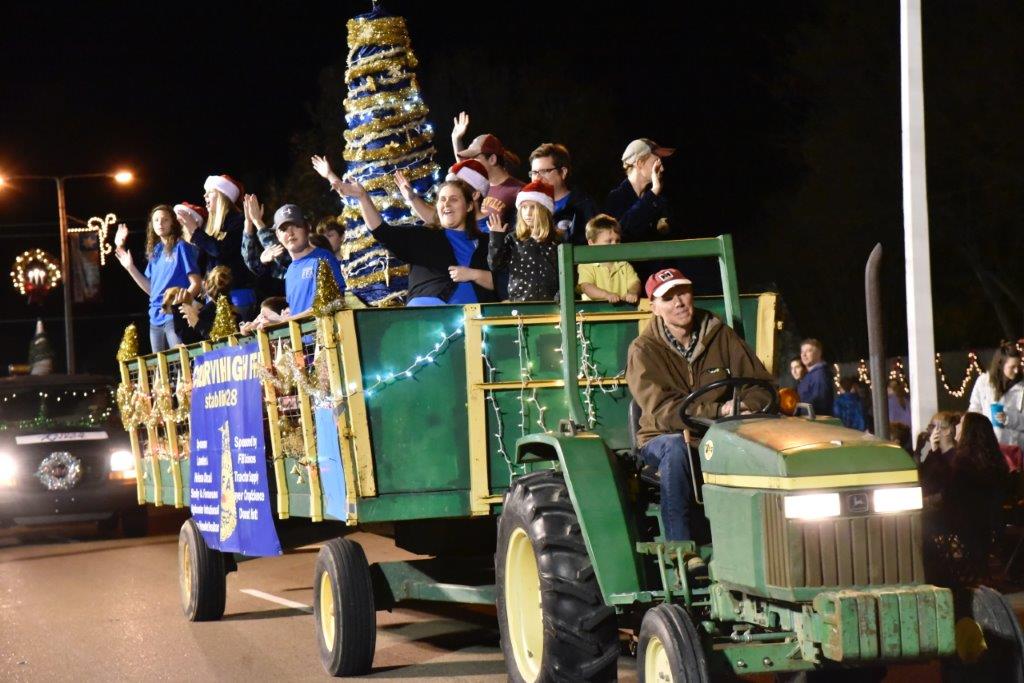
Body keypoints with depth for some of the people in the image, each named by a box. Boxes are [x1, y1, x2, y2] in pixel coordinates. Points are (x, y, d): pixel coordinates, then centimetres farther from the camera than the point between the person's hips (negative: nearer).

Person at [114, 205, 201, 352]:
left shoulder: (181, 247, -3)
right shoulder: (155, 252, 16)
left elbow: (196, 283, -7)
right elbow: (150, 289, 17)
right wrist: (130, 267, 10)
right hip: (156, 318, 7)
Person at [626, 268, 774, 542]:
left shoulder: (720, 335, 4)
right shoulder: (643, 351, -6)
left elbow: (761, 384, 3)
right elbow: (661, 411, -19)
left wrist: (745, 406, -21)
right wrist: (718, 411, -30)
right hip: (662, 439, -2)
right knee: (676, 448, -38)